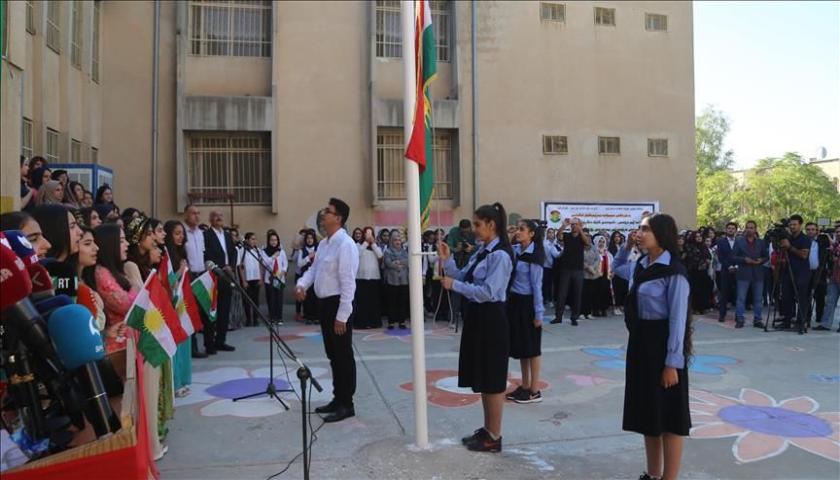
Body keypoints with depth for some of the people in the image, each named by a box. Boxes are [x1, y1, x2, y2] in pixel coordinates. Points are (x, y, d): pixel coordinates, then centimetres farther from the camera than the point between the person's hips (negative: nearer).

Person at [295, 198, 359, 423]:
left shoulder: (345, 244, -18)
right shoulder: (324, 244, 12)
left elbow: (348, 283, -21)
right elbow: (313, 268, 17)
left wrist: (342, 316, -22)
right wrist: (301, 283, -6)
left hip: (338, 304, -9)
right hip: (324, 303, 9)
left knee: (343, 356, 1)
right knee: (332, 354, 17)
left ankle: (346, 404, 12)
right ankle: (337, 399, 30)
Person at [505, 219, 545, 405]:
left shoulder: (534, 255, -14)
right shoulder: (514, 250, 4)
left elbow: (537, 285, -13)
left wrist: (539, 313, -12)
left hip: (528, 303, -7)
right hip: (514, 301, 7)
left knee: (531, 347, 3)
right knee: (519, 345, 14)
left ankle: (535, 391, 13)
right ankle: (524, 386, 26)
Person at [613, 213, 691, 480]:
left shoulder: (673, 272, -16)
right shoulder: (640, 266, 6)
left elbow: (677, 319, -16)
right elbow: (617, 268, 30)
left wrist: (672, 363, -17)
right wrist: (626, 246, 12)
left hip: (662, 345, -8)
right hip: (639, 342, 8)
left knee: (668, 417, 5)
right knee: (647, 413, 17)